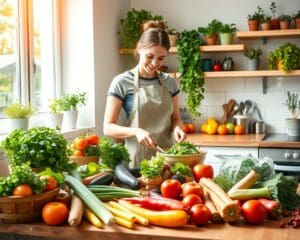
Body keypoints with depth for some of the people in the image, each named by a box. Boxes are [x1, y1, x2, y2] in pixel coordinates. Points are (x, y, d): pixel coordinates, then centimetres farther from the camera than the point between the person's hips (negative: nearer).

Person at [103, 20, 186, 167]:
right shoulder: (122, 82, -7)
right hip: (138, 160, -3)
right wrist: (135, 131, -25)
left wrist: (176, 128, -8)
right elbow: (108, 127, -8)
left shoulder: (169, 82, 5)